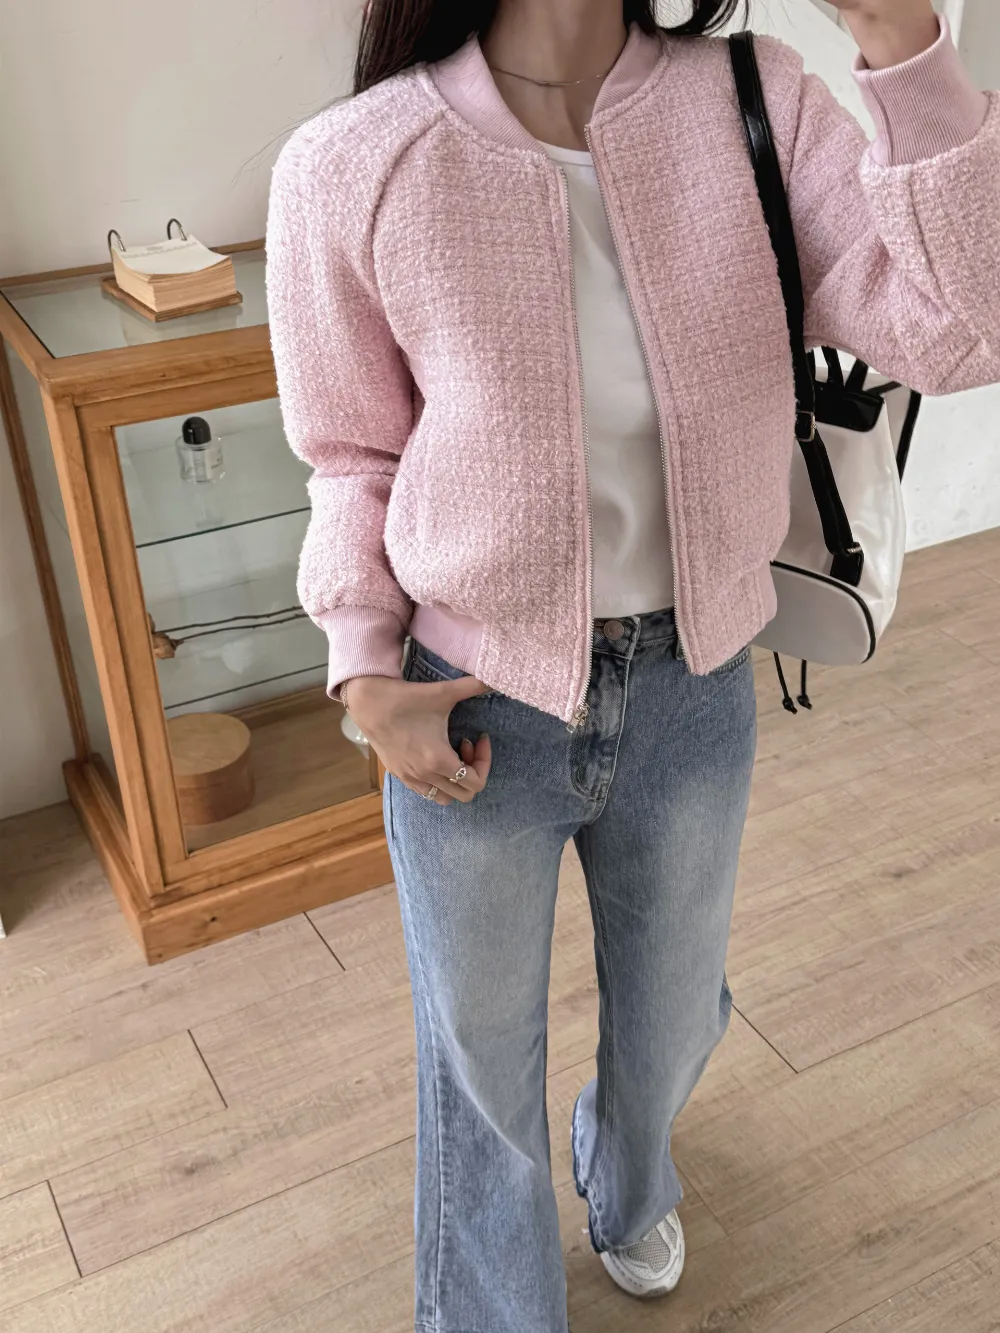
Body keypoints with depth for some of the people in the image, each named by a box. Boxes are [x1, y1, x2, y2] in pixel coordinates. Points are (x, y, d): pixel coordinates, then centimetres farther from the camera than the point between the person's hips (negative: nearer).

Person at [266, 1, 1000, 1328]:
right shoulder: (352, 169, -17)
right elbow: (355, 457, -4)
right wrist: (365, 673, -12)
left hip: (694, 688, 3)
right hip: (473, 711, -2)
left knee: (674, 1013, 28)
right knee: (481, 1050, 20)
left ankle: (628, 1181, 67)